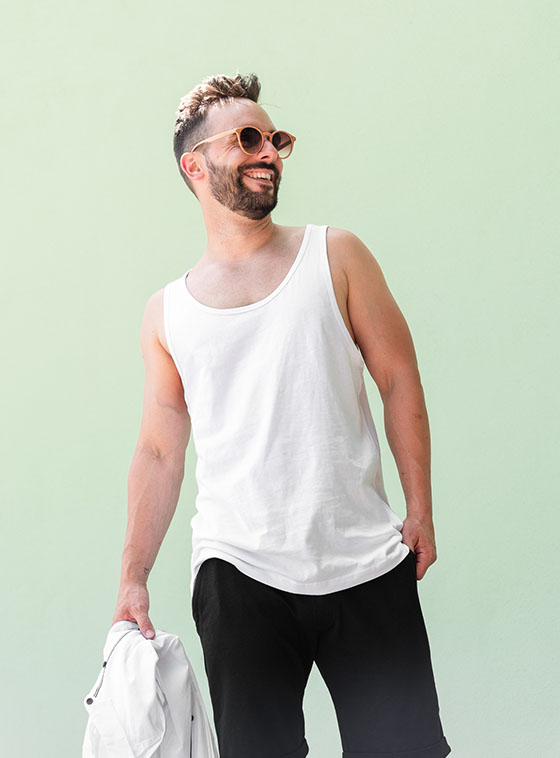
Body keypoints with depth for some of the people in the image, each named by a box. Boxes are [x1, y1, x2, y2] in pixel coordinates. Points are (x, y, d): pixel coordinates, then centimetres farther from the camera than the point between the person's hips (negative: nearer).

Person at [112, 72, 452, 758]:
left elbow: (399, 380, 5)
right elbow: (159, 452, 11)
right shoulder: (166, 313, 8)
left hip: (367, 568, 0)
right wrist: (133, 579, 5)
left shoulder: (334, 256, 6)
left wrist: (420, 510, -2)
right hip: (238, 574, 1)